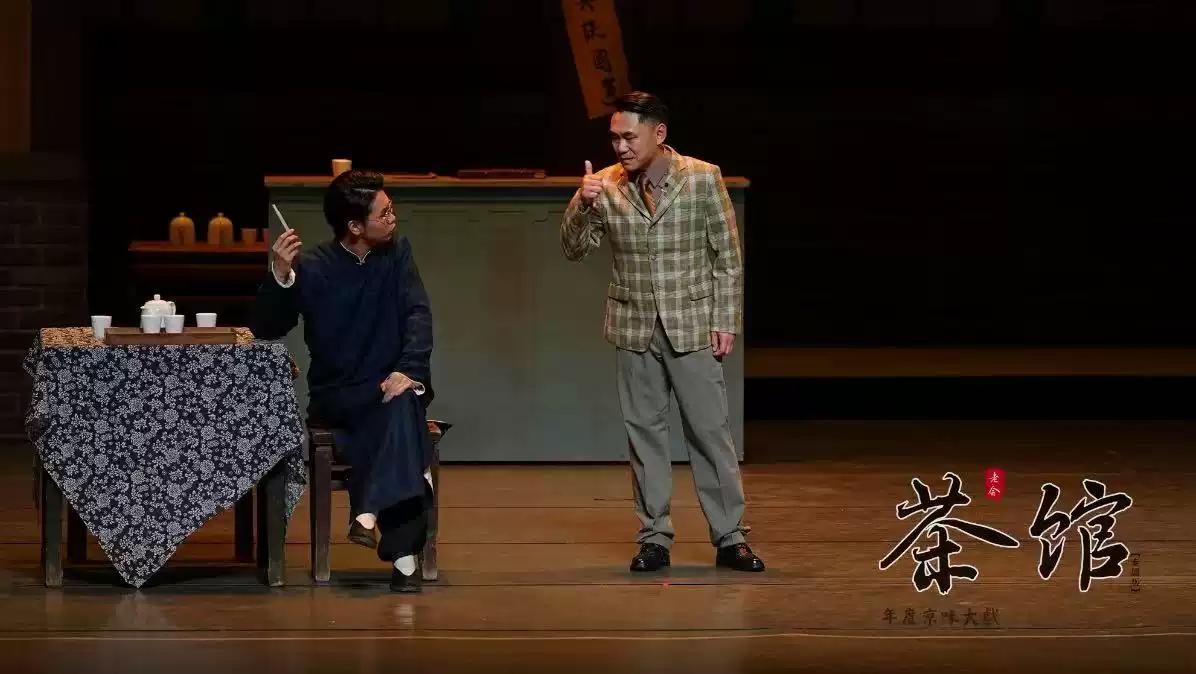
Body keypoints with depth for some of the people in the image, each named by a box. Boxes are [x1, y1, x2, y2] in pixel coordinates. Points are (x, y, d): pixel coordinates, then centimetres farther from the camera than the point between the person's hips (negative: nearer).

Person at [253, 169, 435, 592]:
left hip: (390, 385, 2)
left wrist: (409, 369, -24)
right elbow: (266, 330, -8)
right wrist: (280, 275, -26)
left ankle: (370, 514, -41)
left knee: (403, 405, -35)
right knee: (398, 417, -33)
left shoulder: (396, 254, 4)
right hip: (336, 397, -2)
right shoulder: (313, 268, -5)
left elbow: (417, 315, -5)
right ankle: (402, 553, -38)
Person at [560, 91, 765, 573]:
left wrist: (726, 322, -5)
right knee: (644, 432, 6)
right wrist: (582, 204, -16)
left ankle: (729, 538, 5)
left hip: (692, 326, -2)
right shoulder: (606, 186, 0)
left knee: (710, 431, -1)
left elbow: (728, 257, -1)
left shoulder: (703, 179, -5)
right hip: (635, 328, 2)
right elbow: (574, 249, 2)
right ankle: (654, 539, 13)